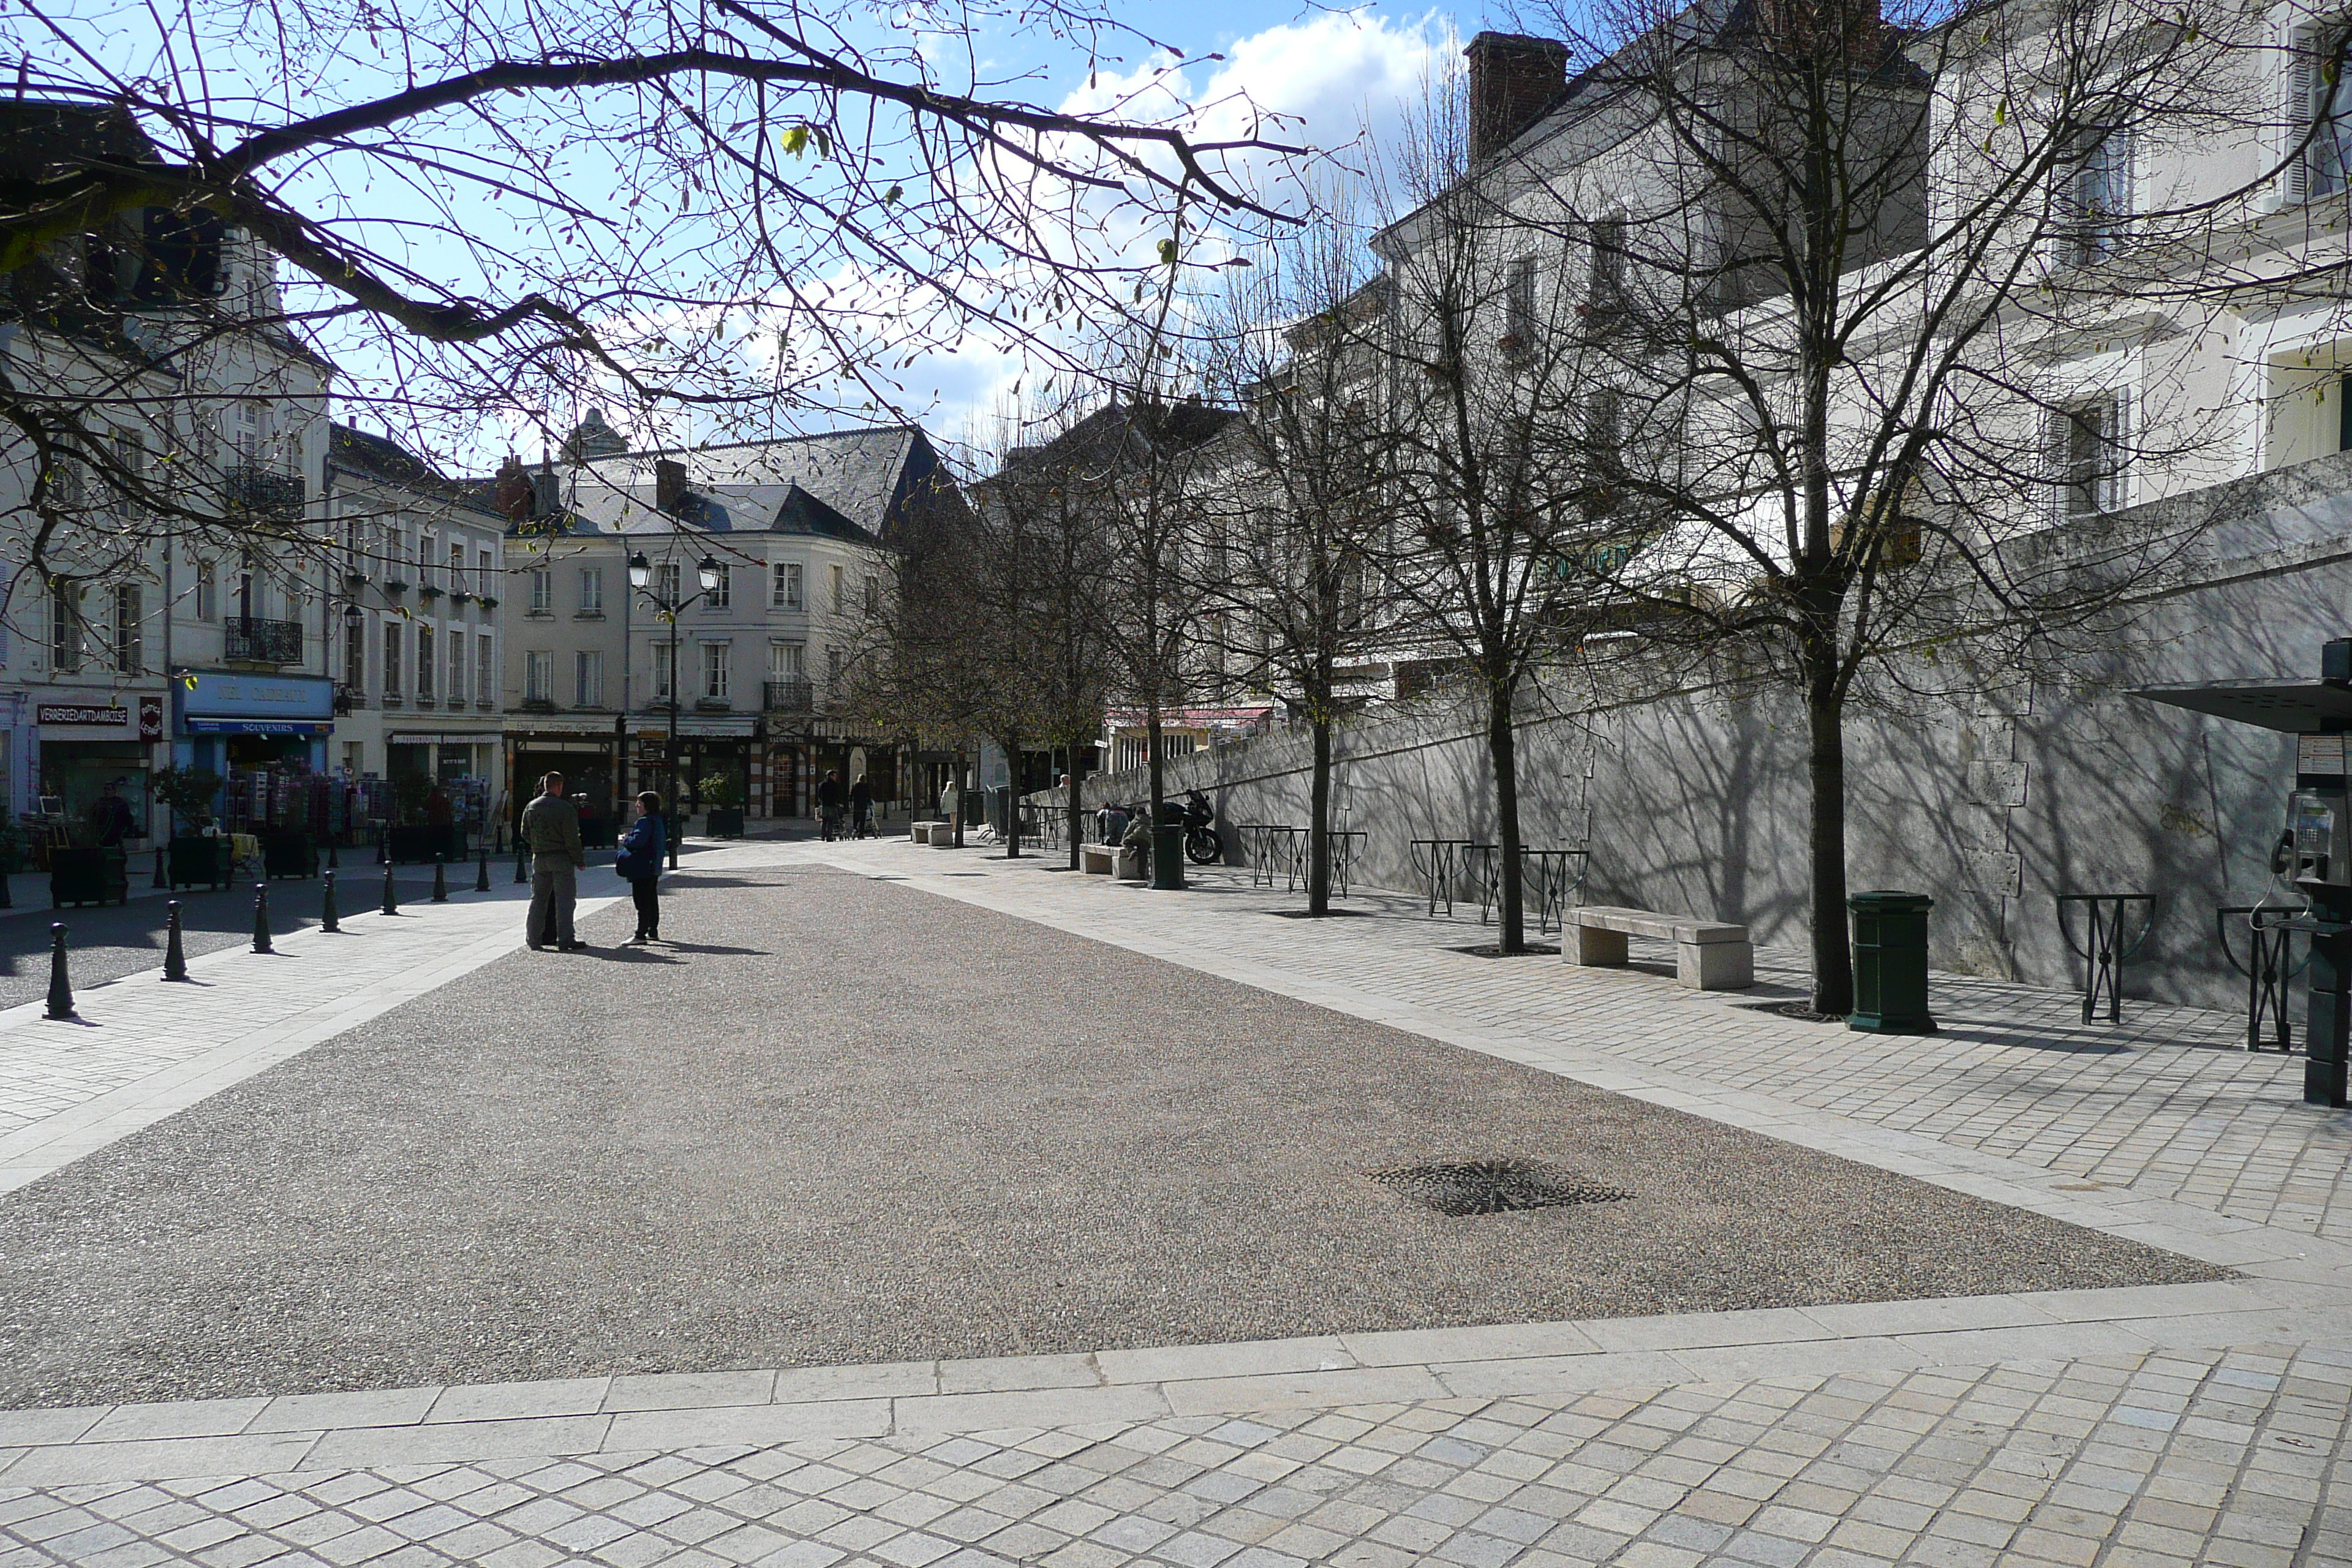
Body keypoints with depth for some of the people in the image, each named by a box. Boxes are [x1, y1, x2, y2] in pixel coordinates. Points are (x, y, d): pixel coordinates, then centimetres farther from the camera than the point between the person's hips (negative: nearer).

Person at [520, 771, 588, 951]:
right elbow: (572, 838, -13)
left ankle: (534, 938, 14)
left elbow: (525, 834, 11)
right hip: (561, 858, -6)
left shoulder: (530, 807, 6)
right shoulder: (565, 808, -12)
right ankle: (565, 939, -5)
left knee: (539, 898, 13)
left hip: (539, 858, 6)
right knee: (564, 899, -2)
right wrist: (579, 860, -5)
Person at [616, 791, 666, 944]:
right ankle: (653, 932, 24)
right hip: (654, 867, 10)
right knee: (651, 899, 17)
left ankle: (641, 935, -9)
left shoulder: (645, 822, -17)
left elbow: (638, 841, -28)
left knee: (642, 901, -9)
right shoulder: (658, 821, 13)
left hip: (642, 867, -10)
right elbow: (664, 843, 20)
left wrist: (625, 840, -7)